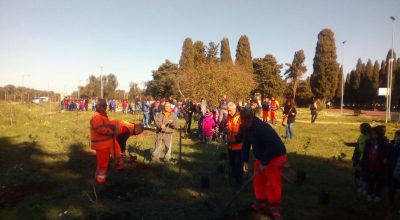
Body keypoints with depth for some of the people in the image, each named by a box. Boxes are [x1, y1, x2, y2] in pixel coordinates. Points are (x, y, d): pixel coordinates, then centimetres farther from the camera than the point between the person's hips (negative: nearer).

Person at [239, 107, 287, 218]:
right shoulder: (245, 128, -4)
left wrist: (263, 163, -27)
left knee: (273, 183, -5)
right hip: (261, 157, 8)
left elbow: (271, 147, -32)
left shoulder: (263, 128, -31)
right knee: (258, 181, 12)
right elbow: (246, 144, 5)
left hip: (275, 157, -8)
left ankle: (275, 207, 8)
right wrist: (245, 160, -1)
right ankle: (260, 202, 28)